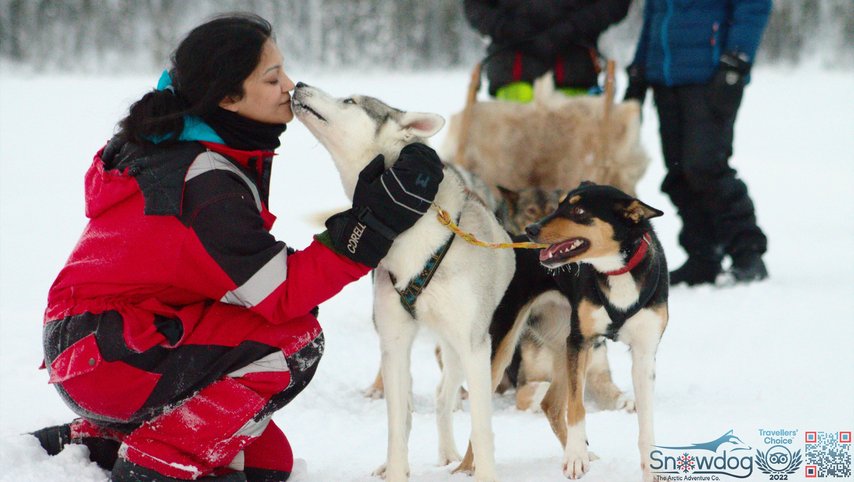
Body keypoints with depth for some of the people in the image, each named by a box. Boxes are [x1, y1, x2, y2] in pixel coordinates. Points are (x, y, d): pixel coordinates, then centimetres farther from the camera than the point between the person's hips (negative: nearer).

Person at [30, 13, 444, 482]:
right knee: (295, 339, -19)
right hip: (100, 354, -10)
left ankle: (97, 439, 15)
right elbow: (282, 295, -26)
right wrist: (374, 220, -28)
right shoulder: (208, 183, -25)